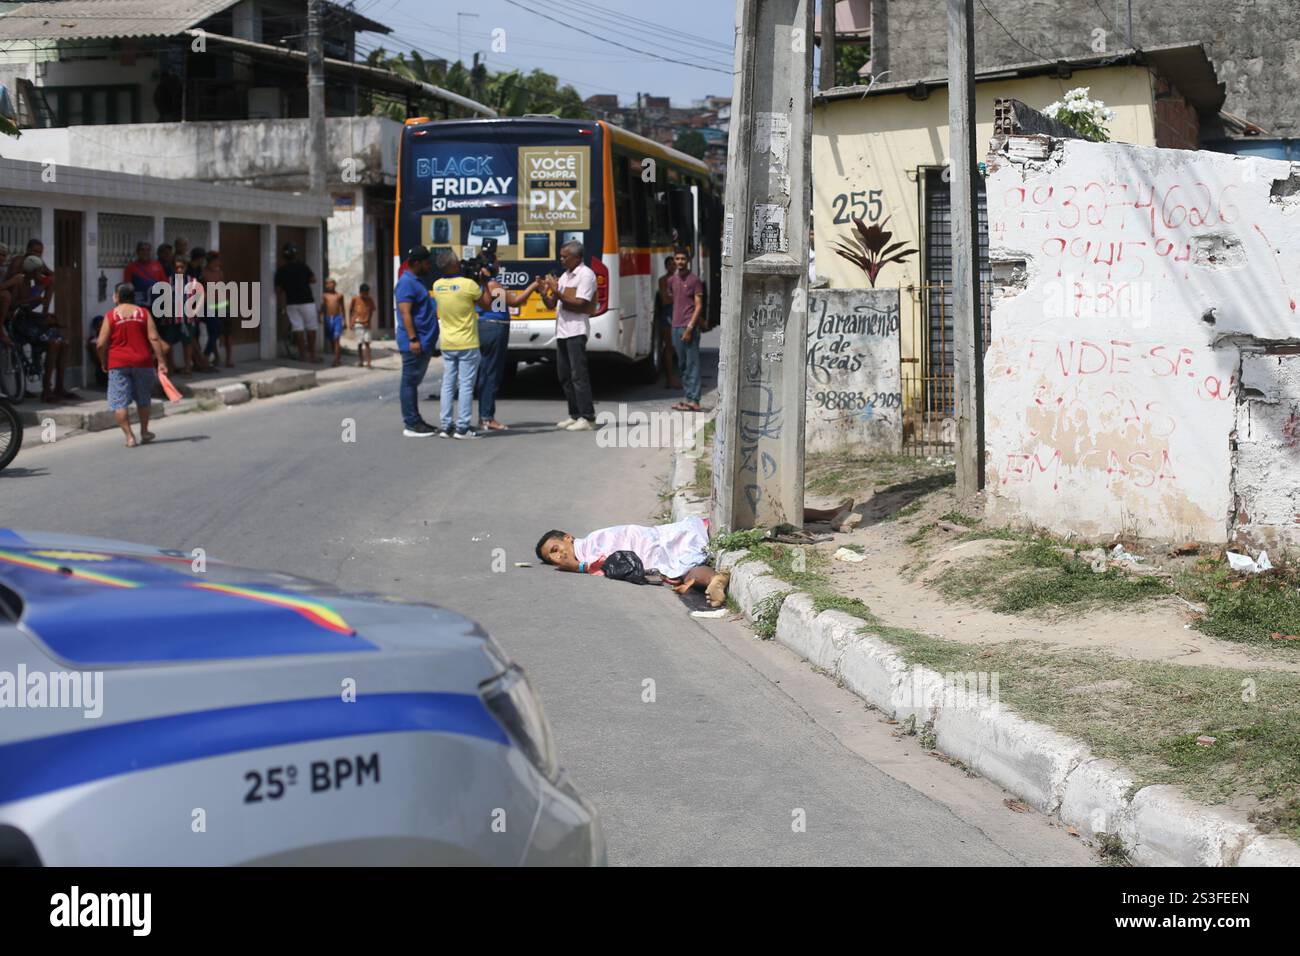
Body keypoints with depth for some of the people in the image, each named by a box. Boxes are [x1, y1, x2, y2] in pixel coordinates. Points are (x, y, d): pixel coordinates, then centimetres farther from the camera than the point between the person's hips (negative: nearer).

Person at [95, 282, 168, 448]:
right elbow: (154, 338, -6)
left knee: (119, 403, 1)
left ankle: (129, 436, -9)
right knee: (143, 400, 20)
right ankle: (144, 432, 31)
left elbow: (101, 344, -6)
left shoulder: (111, 315, -3)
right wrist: (161, 361, -6)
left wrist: (103, 362, 10)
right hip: (142, 361, 2)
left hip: (118, 364, -2)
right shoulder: (143, 313, 2)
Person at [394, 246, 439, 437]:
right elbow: (405, 313, -21)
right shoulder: (407, 283, -15)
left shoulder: (419, 280, 15)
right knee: (410, 382, -5)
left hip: (425, 342, 10)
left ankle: (415, 420, 21)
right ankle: (410, 424, -2)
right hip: (415, 343, -10)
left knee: (414, 381, 14)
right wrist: (413, 339, -25)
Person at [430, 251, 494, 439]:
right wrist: (484, 281, 4)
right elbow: (486, 303, -4)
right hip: (467, 345, -5)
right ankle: (462, 428, -1)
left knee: (448, 385, 9)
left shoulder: (437, 286, 1)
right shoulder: (468, 285, -17)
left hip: (446, 344, 5)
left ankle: (446, 426, 10)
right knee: (466, 385, -1)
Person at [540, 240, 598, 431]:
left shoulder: (586, 275, -7)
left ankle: (587, 418, -9)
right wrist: (544, 294, 0)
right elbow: (552, 304, 19)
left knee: (578, 374, -10)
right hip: (562, 331, 9)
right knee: (564, 375, 9)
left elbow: (579, 303, -16)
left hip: (576, 331, -9)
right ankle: (575, 415, 15)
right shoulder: (565, 275, 19)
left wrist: (558, 292, -15)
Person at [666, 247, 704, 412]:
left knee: (692, 364, -8)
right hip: (676, 327, 7)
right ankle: (689, 397, 15)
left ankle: (694, 400, -11)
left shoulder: (694, 280, -6)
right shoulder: (672, 280, 13)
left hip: (689, 328, -7)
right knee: (682, 365, 10)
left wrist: (690, 327, -16)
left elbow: (699, 306, -9)